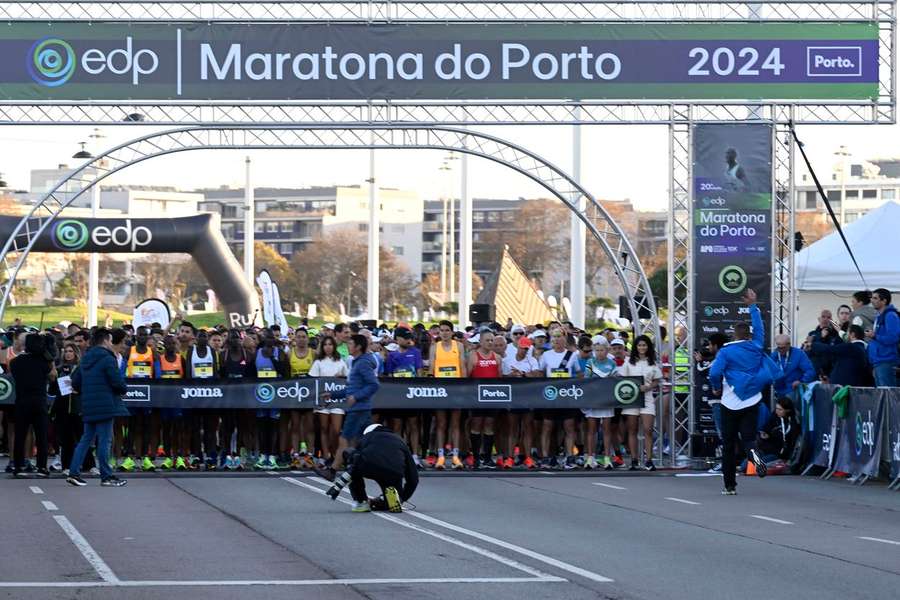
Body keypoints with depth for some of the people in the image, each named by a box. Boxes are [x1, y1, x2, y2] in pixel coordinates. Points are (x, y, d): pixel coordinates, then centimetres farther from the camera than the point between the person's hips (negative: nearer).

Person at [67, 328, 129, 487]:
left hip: (88, 407, 8)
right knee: (104, 440, -3)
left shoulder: (85, 359, 14)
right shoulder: (107, 359, -11)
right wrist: (123, 389, 4)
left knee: (86, 439, 11)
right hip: (105, 406, -8)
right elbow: (118, 382, -17)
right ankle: (106, 476, 0)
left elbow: (75, 383, 15)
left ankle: (74, 472, 5)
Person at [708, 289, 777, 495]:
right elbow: (759, 328, 20)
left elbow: (714, 373, -18)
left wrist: (717, 387, 3)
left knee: (728, 445, 8)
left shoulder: (726, 352, -6)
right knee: (748, 438, 1)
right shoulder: (756, 347, 3)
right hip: (751, 403, 2)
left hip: (731, 404, -2)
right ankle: (753, 453, -36)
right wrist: (753, 306, 31)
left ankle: (730, 485, 9)